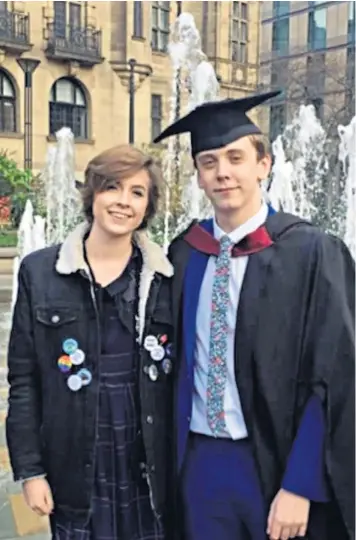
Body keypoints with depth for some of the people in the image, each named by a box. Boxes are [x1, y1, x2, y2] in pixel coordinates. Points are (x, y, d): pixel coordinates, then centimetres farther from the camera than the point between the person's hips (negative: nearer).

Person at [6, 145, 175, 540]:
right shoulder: (40, 271, -3)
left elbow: (181, 376, 4)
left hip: (150, 462, 1)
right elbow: (24, 380, -1)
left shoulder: (165, 276, 0)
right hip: (74, 462, 0)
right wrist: (29, 469, -4)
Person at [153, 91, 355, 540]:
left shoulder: (312, 254, -12)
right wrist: (174, 457, 4)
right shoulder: (182, 255, 1)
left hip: (279, 462, -3)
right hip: (200, 461, 4)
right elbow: (176, 359, 8)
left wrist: (300, 486, -14)